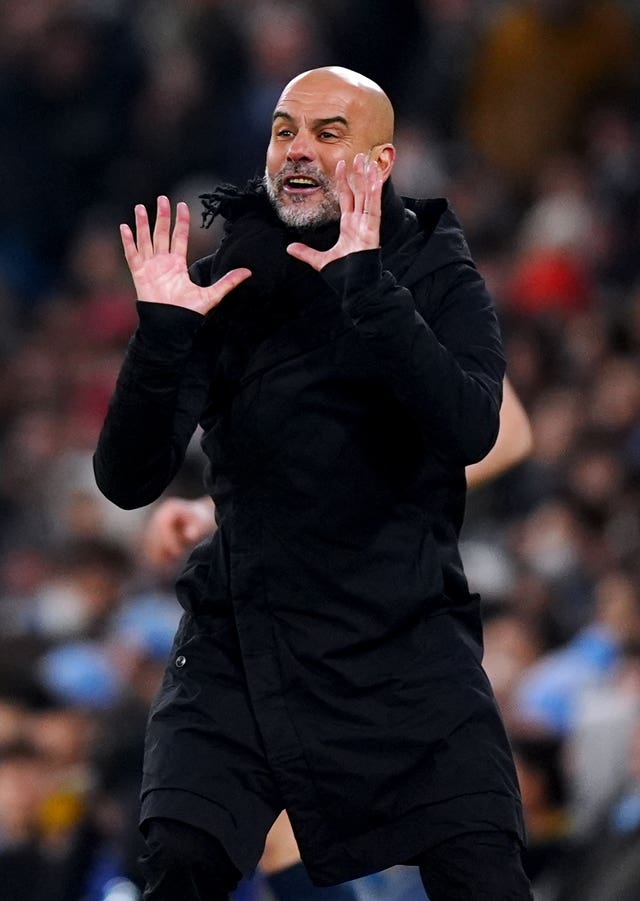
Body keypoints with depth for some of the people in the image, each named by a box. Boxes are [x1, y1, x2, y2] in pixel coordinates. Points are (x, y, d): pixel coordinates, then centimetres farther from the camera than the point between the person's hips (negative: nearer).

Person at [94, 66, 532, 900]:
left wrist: (369, 290, -25)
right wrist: (160, 334, -17)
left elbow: (471, 427, -18)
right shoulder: (221, 286, 3)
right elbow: (128, 481, -3)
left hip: (405, 640, -1)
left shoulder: (436, 277, 2)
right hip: (240, 639, 1)